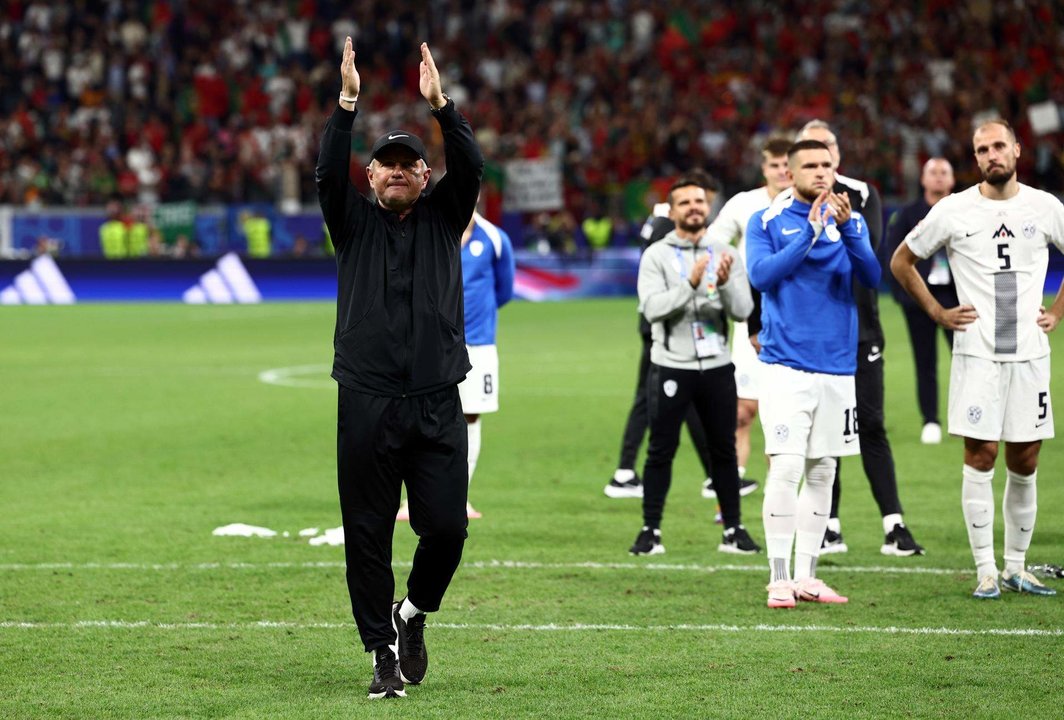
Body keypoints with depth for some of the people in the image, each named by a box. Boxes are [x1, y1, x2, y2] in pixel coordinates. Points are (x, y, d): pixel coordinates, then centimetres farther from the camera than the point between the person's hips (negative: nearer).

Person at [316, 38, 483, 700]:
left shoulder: (444, 217, 12)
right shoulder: (354, 222, 10)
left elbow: (472, 167, -5)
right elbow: (329, 172, -7)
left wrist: (441, 106, -19)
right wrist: (347, 105, -21)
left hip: (437, 403, 0)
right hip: (368, 403, 0)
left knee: (447, 527, -5)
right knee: (368, 533, 1)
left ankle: (415, 611, 23)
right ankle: (385, 652, 11)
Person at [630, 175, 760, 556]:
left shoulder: (725, 254, 6)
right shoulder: (656, 256, -1)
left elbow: (742, 310, -2)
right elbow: (652, 307, -15)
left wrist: (725, 282, -22)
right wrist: (691, 284, -28)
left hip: (716, 366, 2)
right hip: (671, 365, -2)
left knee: (724, 450, 8)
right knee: (661, 450, 0)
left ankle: (733, 530, 15)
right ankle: (651, 531, 6)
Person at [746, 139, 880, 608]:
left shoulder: (851, 221, 8)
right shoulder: (767, 221, 0)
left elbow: (872, 277, -5)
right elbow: (761, 274, -15)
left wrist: (846, 228, -20)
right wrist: (811, 230, -18)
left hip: (837, 367, 4)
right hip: (786, 365, -4)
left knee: (822, 473, 8)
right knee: (786, 468, -13)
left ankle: (806, 576, 16)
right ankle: (779, 578, -8)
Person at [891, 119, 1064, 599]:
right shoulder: (953, 211, -1)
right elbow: (901, 262, 10)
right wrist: (938, 313, 4)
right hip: (977, 355, -2)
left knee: (1024, 463, 5)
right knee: (980, 457, -6)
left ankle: (1016, 568, 16)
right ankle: (986, 572, -2)